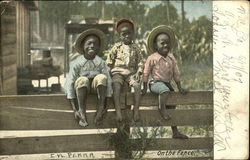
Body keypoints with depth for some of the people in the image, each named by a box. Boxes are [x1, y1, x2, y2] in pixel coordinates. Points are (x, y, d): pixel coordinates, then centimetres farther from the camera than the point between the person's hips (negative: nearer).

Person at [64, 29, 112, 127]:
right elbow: (69, 83, -20)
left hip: (96, 86, 1)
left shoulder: (101, 63, -14)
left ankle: (100, 110, -26)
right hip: (81, 89, -1)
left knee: (102, 77, -29)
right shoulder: (76, 63, -17)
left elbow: (108, 82, -15)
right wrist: (74, 110, -25)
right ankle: (82, 113, -31)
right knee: (82, 80, -34)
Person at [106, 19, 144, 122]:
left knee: (137, 85, -28)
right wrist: (108, 72, 1)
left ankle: (136, 109, -25)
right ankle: (118, 111, -37)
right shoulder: (117, 47, 6)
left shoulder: (135, 48, 10)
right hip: (118, 72, -1)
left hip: (131, 72, 2)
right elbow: (109, 61, 10)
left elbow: (140, 62, 11)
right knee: (117, 86, -32)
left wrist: (138, 72, -4)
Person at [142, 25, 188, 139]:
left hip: (167, 83, 7)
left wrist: (180, 87, 9)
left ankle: (175, 132, 16)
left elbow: (176, 73, 10)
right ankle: (162, 109, -25)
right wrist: (144, 88, -2)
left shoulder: (171, 57, 5)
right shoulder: (152, 58, -11)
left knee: (172, 105, 9)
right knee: (164, 90, -41)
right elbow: (146, 73, -5)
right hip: (155, 83, -6)